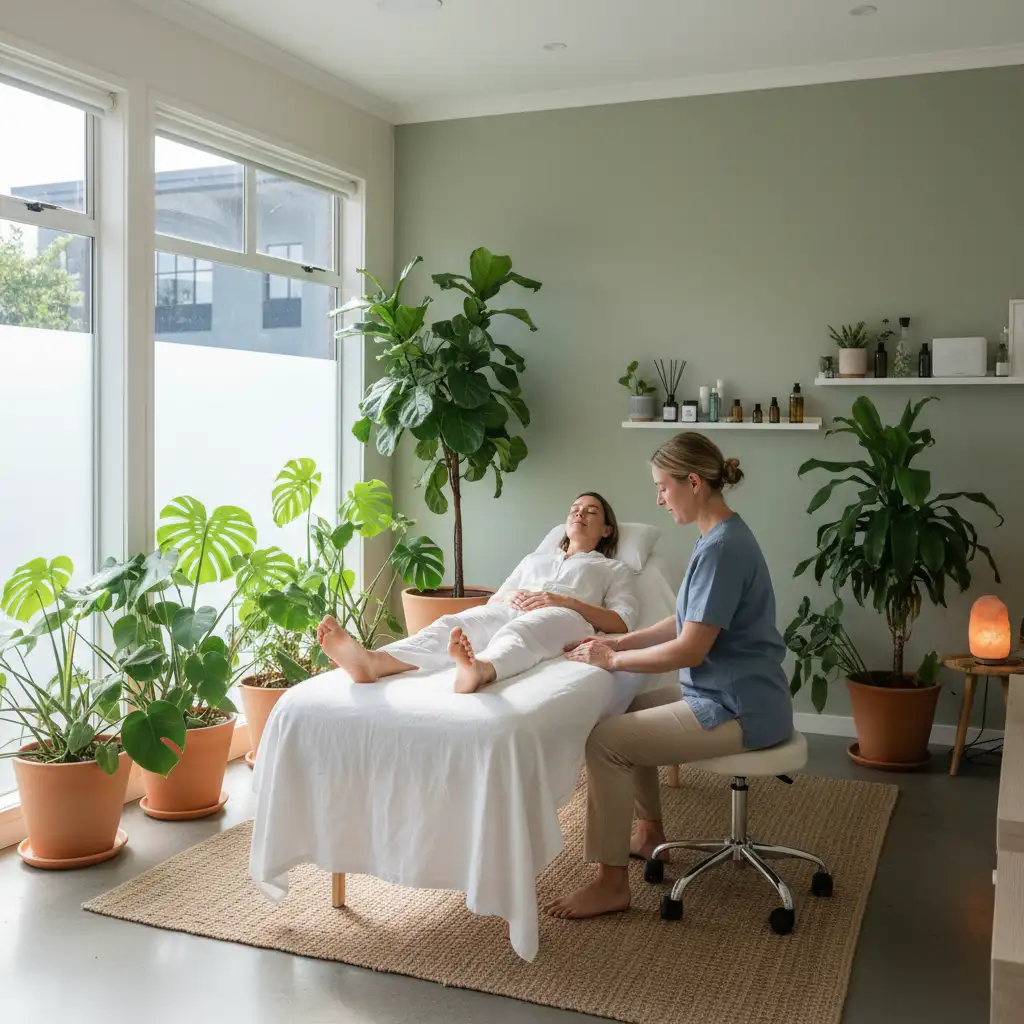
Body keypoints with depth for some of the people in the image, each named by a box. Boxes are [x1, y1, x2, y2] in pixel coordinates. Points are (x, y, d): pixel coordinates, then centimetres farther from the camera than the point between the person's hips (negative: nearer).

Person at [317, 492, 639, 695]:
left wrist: (564, 601, -6)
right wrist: (508, 597, 2)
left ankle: (480, 670, -78)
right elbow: (492, 599, 28)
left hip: (565, 618, -3)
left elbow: (622, 623, 8)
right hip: (509, 611, 3)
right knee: (453, 624, -32)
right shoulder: (535, 558, 40)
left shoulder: (614, 569, 28)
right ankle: (372, 661, -60)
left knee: (520, 631, -42)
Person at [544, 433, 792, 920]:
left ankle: (611, 882, 0)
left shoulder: (722, 549, -23)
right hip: (727, 693, 10)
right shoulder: (720, 537, 8)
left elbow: (690, 649, -23)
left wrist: (613, 660, -11)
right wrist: (619, 642, 5)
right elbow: (687, 622, 14)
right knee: (628, 710, 22)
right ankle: (650, 833, 33)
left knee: (606, 741, -12)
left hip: (738, 710, -10)